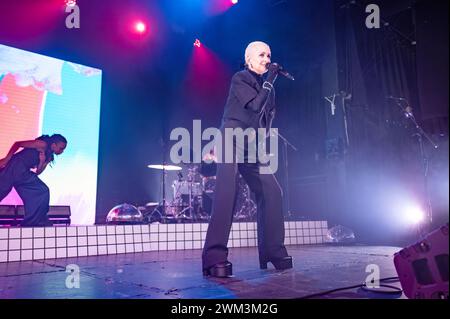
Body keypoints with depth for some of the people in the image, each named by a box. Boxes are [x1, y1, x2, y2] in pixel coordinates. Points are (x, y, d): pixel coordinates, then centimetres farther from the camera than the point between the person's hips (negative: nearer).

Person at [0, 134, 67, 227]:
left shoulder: (49, 157, 14)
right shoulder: (43, 144, -10)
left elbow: (38, 172, 12)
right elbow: (17, 144, -10)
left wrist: (42, 162, -7)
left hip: (24, 173, 9)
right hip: (16, 166, -9)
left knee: (42, 192, 2)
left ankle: (31, 222, 4)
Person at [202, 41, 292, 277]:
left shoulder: (266, 85, 21)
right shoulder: (240, 78, 0)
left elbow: (267, 118, 24)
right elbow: (256, 105, -15)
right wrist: (270, 80, -6)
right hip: (232, 139, -7)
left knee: (271, 191, -3)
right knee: (227, 190, -23)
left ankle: (273, 251, 6)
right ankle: (215, 257, -26)